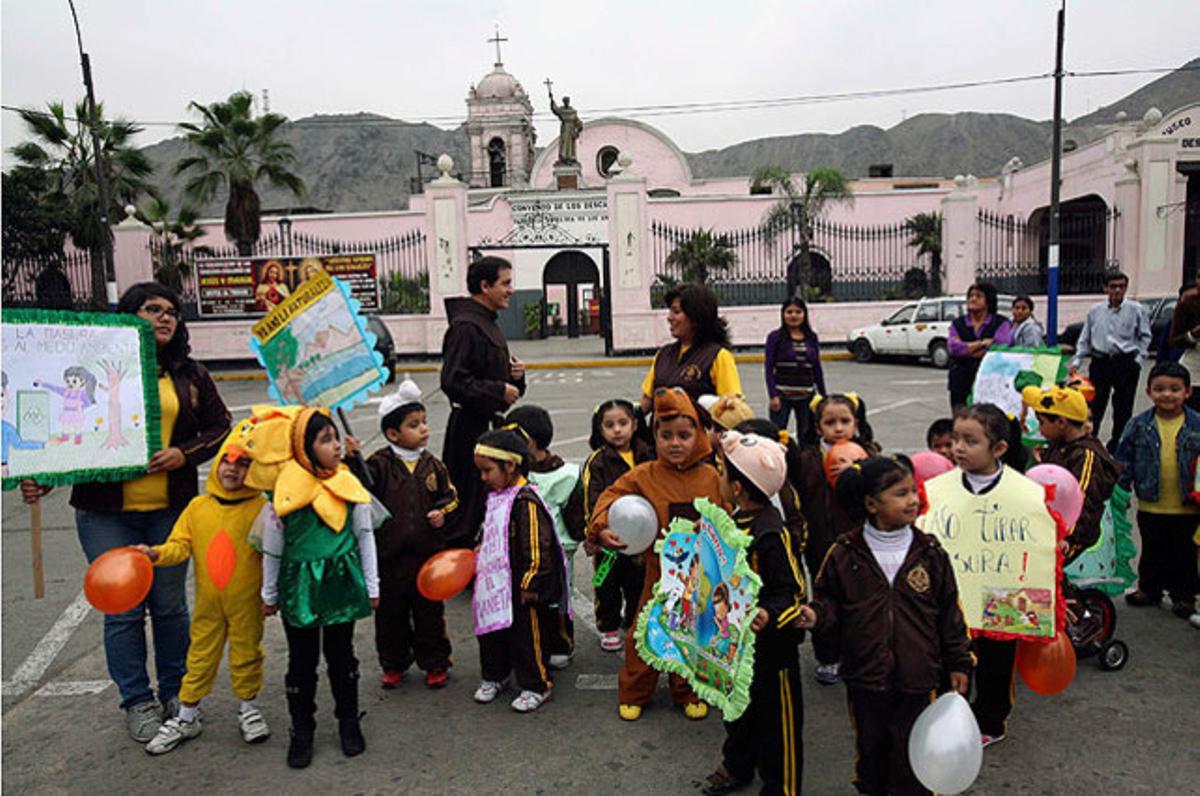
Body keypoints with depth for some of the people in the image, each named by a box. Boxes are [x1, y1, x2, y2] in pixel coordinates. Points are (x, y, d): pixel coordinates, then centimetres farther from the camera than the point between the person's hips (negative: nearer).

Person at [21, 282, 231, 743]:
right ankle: (137, 701, 21)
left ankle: (176, 692, 28)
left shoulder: (190, 374, 8)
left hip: (170, 510, 2)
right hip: (106, 513, -1)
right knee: (123, 609, 4)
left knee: (170, 605, 10)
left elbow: (220, 426, 10)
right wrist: (41, 479, -9)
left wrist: (185, 454, -7)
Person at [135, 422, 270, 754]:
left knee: (246, 652, 12)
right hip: (208, 602, 3)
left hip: (246, 602, -3)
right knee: (200, 655, 14)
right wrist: (156, 553, -20)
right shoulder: (198, 507, -1)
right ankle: (186, 717, 29)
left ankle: (249, 708, 32)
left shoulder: (260, 508, -12)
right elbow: (181, 545, -1)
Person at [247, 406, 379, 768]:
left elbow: (365, 537, 3)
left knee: (341, 654, 14)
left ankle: (349, 722, 31)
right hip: (300, 585, -1)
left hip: (342, 582, 2)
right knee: (302, 660, 11)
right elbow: (272, 550, 0)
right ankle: (302, 730, 28)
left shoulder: (349, 486, -7)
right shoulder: (284, 496, -13)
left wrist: (371, 586, 6)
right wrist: (269, 594, 8)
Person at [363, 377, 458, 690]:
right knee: (390, 612, 12)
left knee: (430, 611, 11)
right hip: (389, 554, -2)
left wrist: (442, 513, -5)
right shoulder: (379, 464, -8)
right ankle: (393, 664, 30)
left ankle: (435, 664, 27)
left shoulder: (432, 464, 3)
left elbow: (450, 496, 13)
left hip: (427, 552, 2)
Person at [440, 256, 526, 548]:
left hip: (491, 423, 10)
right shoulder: (465, 327, -16)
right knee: (468, 501, -5)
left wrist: (513, 372, 6)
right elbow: (453, 381, -24)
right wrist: (499, 390, -18)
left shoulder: (489, 323, 16)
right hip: (470, 427, -10)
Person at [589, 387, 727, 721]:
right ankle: (632, 694, 28)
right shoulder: (644, 476, -8)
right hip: (660, 572, -1)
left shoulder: (711, 477, -3)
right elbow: (612, 495, -4)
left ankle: (689, 693, 35)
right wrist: (601, 528, -19)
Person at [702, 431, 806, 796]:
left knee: (777, 715, 11)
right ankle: (737, 766, 47)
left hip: (771, 643, -9)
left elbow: (794, 591, -23)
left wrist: (769, 615, -38)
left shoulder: (772, 533, -27)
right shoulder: (738, 520, 0)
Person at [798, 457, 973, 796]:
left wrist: (958, 663, 7)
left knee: (912, 749, 12)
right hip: (865, 677, 0)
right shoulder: (845, 554, -8)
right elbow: (830, 602, 2)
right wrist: (816, 615, -20)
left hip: (917, 678, 0)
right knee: (870, 743, 18)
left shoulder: (930, 552, -4)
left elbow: (949, 610, 4)